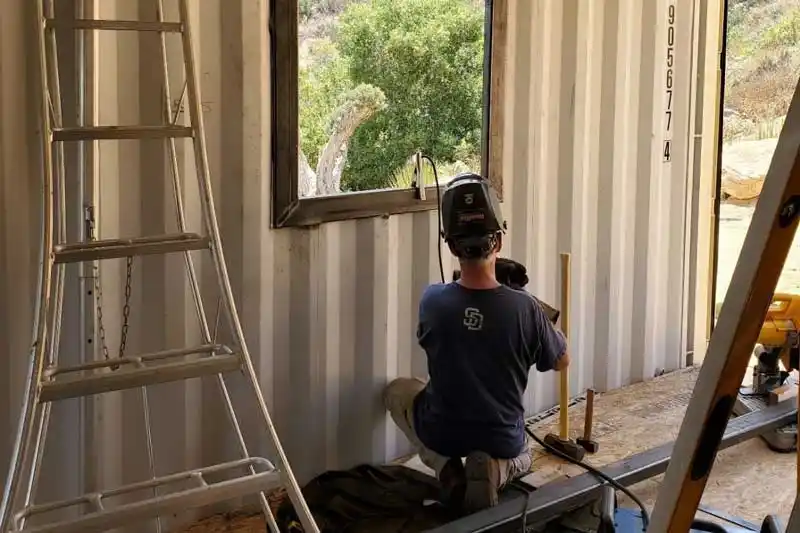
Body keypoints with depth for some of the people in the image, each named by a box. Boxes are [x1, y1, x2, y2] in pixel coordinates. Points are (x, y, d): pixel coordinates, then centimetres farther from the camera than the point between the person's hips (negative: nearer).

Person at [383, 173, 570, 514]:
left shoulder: (433, 301, -18)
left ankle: (444, 465, 5)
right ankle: (495, 470, -1)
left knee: (397, 390, 31)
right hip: (502, 442, 0)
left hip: (440, 434, 0)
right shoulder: (524, 308, -21)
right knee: (521, 456, 38)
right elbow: (561, 361, -2)